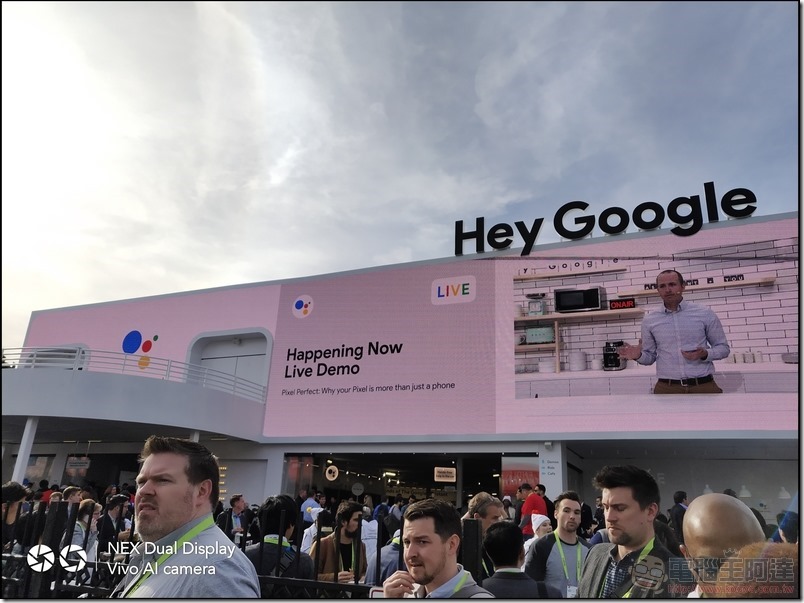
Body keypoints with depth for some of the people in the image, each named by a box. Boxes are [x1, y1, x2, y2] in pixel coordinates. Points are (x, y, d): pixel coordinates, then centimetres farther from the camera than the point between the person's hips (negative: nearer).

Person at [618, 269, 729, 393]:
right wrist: (639, 356, -10)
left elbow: (723, 347, 7)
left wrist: (704, 354, -13)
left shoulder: (705, 314, 2)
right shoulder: (649, 321, 5)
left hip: (704, 386, -1)